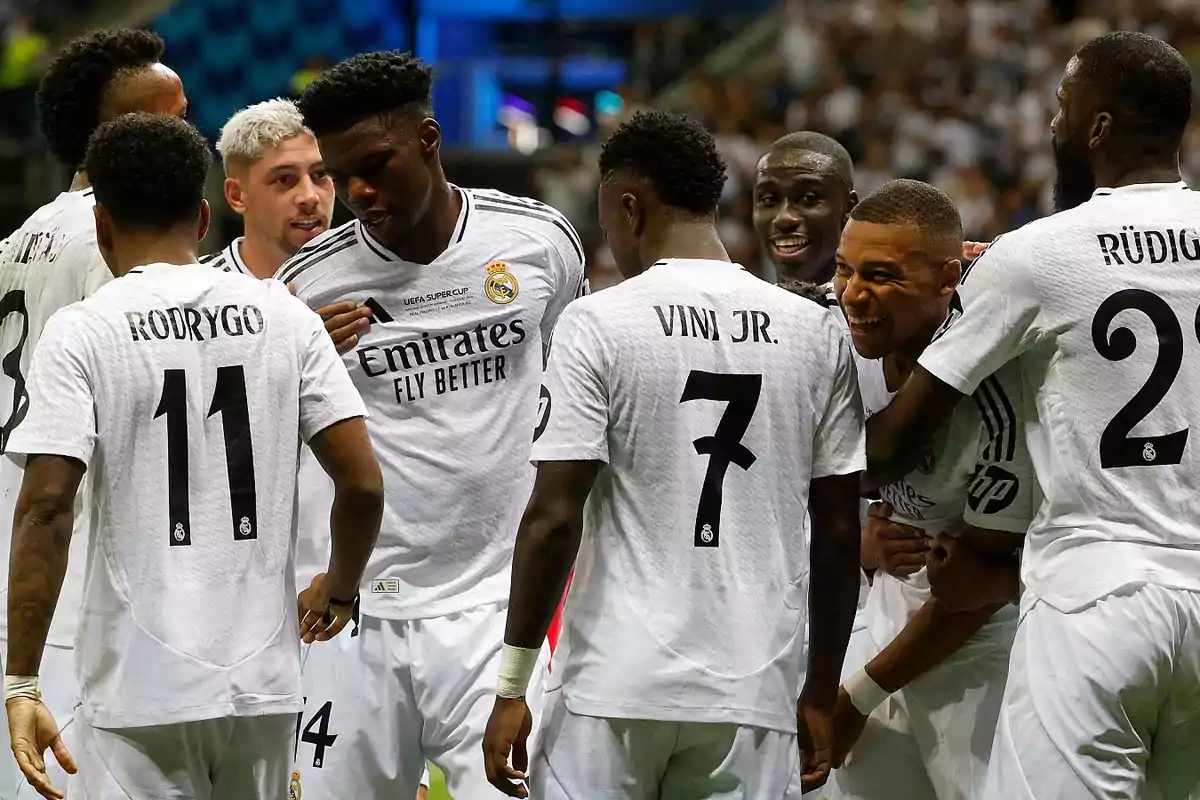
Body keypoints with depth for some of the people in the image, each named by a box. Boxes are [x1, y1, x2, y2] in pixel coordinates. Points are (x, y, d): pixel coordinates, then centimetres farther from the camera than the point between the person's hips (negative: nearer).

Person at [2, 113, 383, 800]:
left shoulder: (81, 332, -5)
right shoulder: (284, 315, 5)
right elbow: (363, 482, 1)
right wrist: (340, 589, 20)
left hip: (142, 692, -4)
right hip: (266, 683, 4)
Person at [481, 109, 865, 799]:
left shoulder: (599, 323, -4)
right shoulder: (817, 333, 6)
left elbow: (554, 518, -9)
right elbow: (840, 533, 8)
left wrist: (512, 688, -3)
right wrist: (821, 696, 17)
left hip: (615, 687, -3)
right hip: (755, 692, 3)